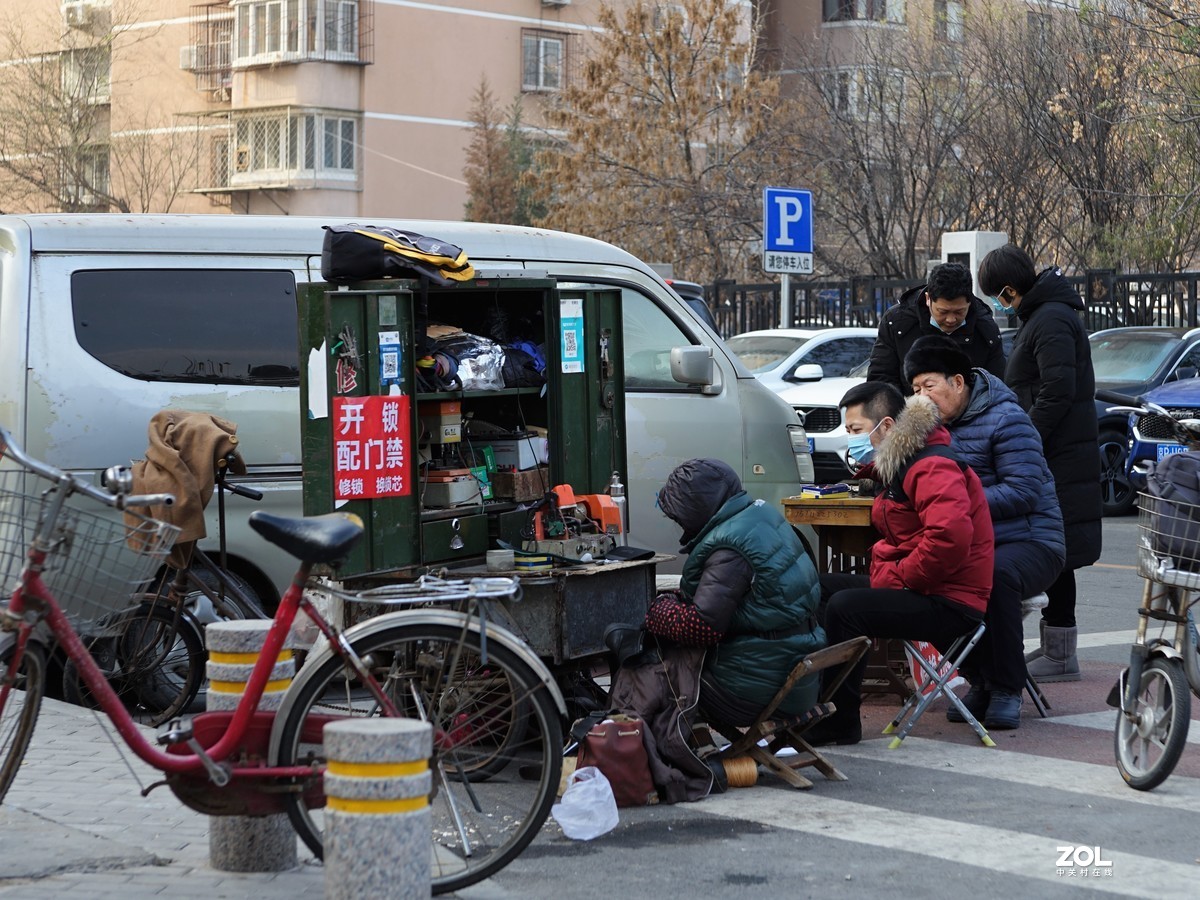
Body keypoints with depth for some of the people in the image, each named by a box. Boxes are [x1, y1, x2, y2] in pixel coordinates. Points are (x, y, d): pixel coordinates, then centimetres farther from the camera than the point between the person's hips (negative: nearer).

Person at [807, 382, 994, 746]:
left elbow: (949, 537, -33)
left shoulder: (934, 467, -18)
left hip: (951, 604, -11)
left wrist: (894, 578, -22)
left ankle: (843, 720, -18)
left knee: (845, 606, -27)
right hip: (912, 588, 11)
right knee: (819, 589, 6)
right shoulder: (900, 462, 15)